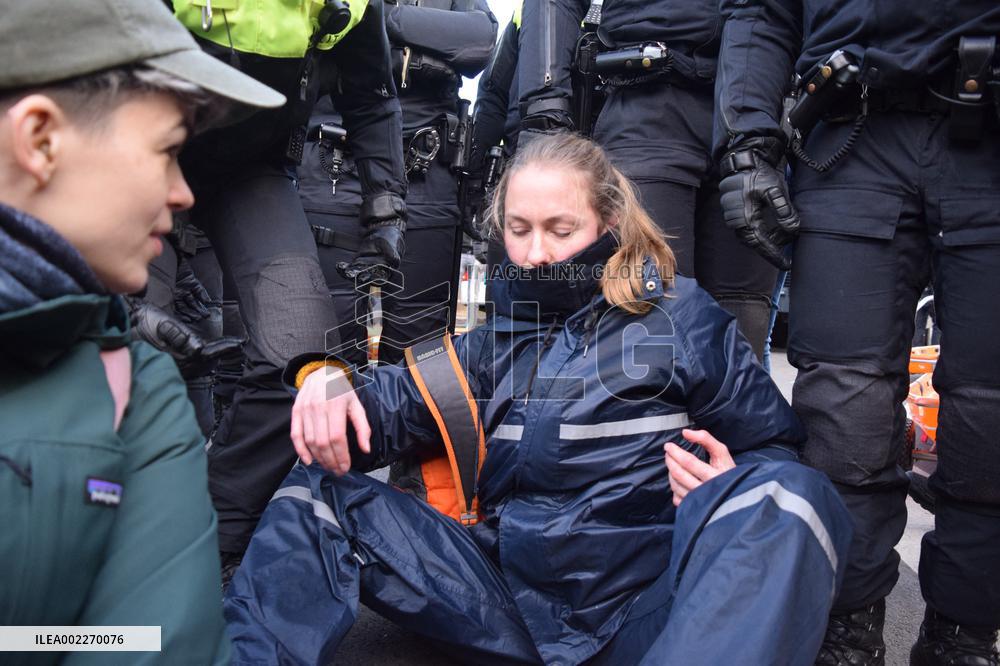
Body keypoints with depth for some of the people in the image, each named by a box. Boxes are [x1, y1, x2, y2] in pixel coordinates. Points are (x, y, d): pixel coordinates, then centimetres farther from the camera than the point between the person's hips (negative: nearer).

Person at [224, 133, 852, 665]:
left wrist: (734, 488, -17)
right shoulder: (502, 336, 14)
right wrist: (331, 381, -13)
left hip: (645, 606, -3)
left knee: (788, 498, -31)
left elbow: (774, 447, 6)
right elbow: (398, 400, 9)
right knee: (321, 492, -4)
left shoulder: (682, 318, 3)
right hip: (513, 601, 4)